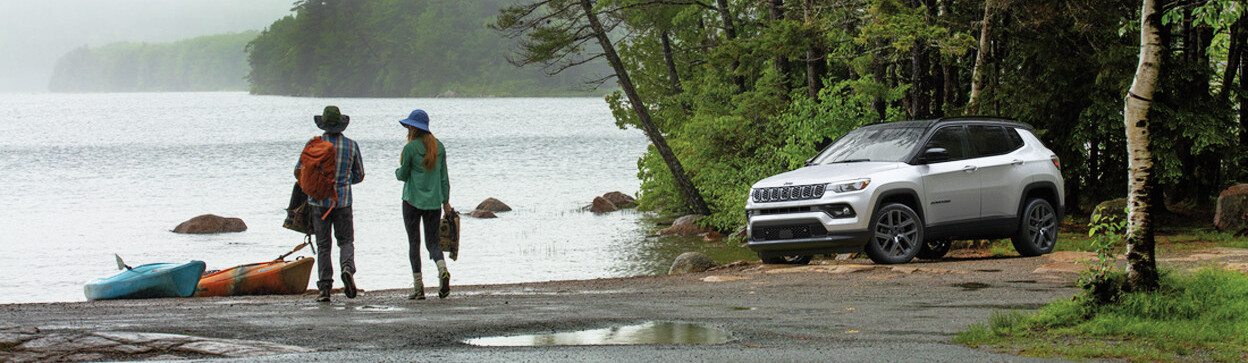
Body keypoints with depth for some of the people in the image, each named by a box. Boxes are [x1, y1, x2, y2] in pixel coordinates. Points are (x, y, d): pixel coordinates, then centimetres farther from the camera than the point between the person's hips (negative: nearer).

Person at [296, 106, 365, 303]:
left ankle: (324, 287, 1)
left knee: (323, 245, 6)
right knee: (346, 241, 11)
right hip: (343, 201, 1)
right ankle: (347, 268, -18)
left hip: (320, 201, -1)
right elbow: (359, 176, 8)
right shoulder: (351, 146, 1)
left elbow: (299, 172, 0)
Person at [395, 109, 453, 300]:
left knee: (414, 242, 4)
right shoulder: (439, 146, 5)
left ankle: (418, 287, 1)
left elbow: (403, 175, -3)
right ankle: (442, 269, -20)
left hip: (413, 200, -4)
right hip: (434, 201, 4)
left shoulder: (410, 148, -10)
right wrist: (446, 202, 13)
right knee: (432, 242, 10)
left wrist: (397, 171, 21)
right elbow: (444, 176, 9)